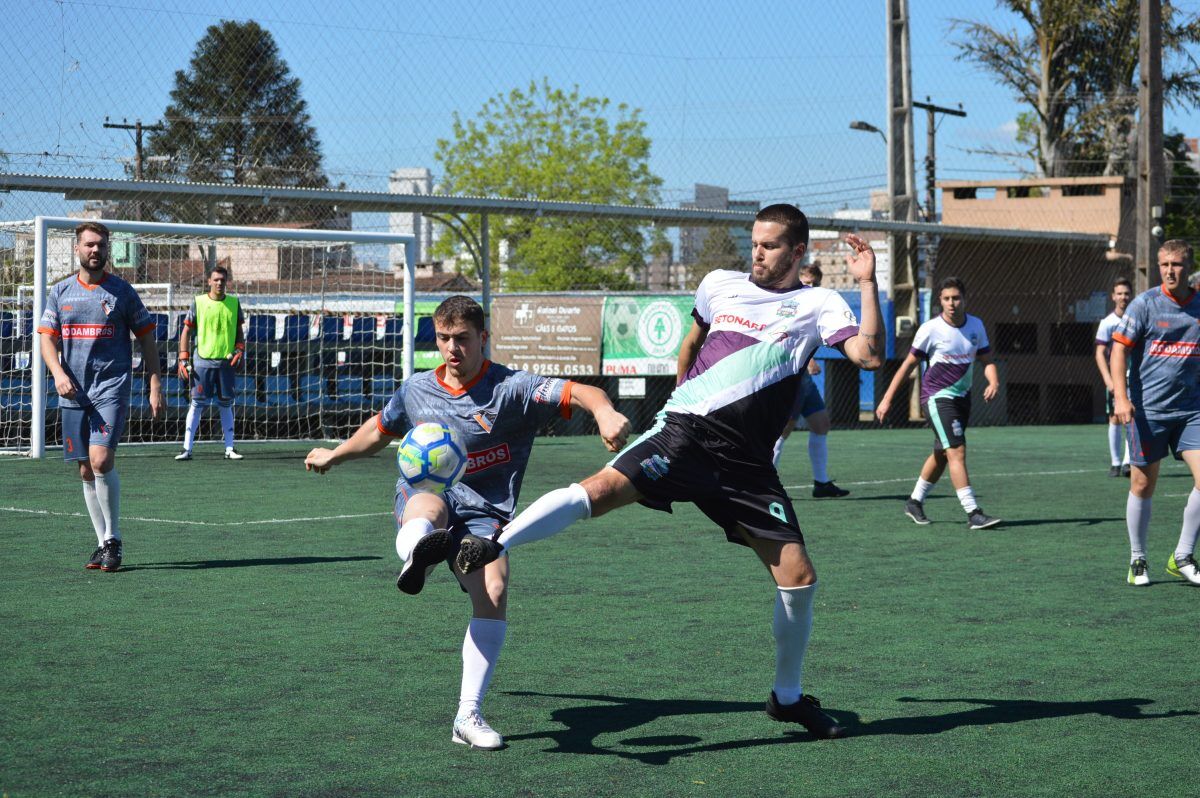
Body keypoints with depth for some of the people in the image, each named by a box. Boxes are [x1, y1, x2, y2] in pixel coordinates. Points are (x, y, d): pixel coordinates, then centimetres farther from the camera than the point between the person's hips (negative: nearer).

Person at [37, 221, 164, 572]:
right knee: (86, 471, 5)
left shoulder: (121, 291, 3)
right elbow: (46, 337, 8)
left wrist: (155, 384, 0)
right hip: (73, 393, 3)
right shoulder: (60, 292, 10)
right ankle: (103, 542, 14)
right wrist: (58, 372, -11)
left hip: (112, 388, -3)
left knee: (101, 459, -19)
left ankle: (113, 539, -6)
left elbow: (146, 337, 7)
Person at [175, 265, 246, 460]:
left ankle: (230, 448, 12)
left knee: (226, 405, 7)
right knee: (197, 404, -4)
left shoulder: (234, 303, 8)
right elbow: (186, 331, 4)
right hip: (202, 362, -2)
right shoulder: (198, 302, 1)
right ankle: (187, 448, -1)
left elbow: (239, 330, 17)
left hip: (226, 362, 2)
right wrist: (183, 359, -3)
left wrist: (240, 350, 0)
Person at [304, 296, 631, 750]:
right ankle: (416, 556, -76)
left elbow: (578, 392, -17)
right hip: (423, 491, 2)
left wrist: (605, 411, -40)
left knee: (494, 592, -25)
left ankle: (468, 715, -16)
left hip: (483, 512, -1)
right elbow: (381, 428, 33)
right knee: (430, 507, -37)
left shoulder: (512, 389, -3)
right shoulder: (417, 390, 11)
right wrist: (333, 456, 47)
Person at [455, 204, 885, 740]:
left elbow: (869, 355, -8)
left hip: (747, 461, 0)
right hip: (687, 429, 0)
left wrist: (867, 283, -11)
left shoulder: (817, 304, 7)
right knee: (602, 489, -27)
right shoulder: (719, 284, 13)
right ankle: (492, 543, -33)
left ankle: (788, 696, 18)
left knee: (798, 577, -1)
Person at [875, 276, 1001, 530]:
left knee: (941, 454, 15)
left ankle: (915, 502, 32)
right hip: (937, 397, -6)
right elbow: (908, 364, -5)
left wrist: (994, 382, -13)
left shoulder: (976, 325, 3)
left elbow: (986, 359, 9)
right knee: (957, 452, -16)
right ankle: (973, 513, -19)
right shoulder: (931, 329, -11)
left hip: (962, 397, 6)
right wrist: (887, 399, -6)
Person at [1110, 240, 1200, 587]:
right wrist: (1120, 397, -14)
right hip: (1148, 410, -3)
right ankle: (1137, 561, 19)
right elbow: (1119, 349, -4)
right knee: (1143, 485, 3)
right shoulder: (1145, 304, -4)